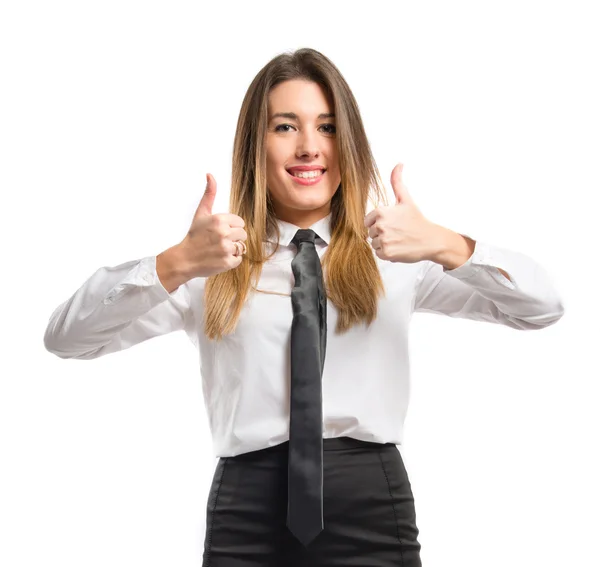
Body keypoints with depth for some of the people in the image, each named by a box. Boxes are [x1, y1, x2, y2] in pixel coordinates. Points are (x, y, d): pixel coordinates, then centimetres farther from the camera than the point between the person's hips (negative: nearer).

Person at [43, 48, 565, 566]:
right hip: (247, 506, 0)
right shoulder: (212, 265, 2)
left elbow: (544, 308, -2)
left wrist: (447, 247, -19)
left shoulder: (395, 256, 3)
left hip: (370, 501, 1)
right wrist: (174, 266, -20)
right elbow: (64, 338, -6)